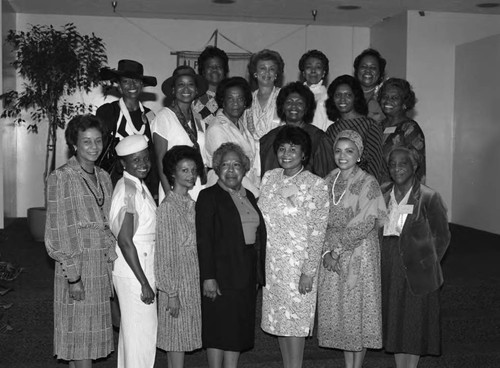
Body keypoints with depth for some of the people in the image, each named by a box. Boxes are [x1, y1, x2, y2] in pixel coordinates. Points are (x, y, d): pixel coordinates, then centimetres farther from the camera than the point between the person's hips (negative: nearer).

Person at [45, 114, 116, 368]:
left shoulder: (103, 177, 12)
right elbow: (58, 231, -11)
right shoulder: (61, 178, -8)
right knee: (81, 338, -2)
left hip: (103, 265, 6)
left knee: (93, 336, 10)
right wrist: (73, 276, -15)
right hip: (78, 264, -6)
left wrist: (111, 263, 10)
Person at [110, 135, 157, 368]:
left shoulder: (138, 187, 10)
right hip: (134, 271, -10)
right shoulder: (128, 191, -19)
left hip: (141, 267, 10)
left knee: (131, 329, 18)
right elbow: (125, 241, -22)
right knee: (142, 331, -1)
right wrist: (144, 283, -20)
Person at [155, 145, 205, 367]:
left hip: (193, 280, 7)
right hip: (176, 283, -7)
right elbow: (164, 255, -15)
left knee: (184, 339, 12)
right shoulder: (168, 207, -14)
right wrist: (171, 293, -16)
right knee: (177, 340, 0)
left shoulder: (191, 204, 9)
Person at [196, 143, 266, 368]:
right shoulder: (209, 196, -5)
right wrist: (208, 277, -18)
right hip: (221, 272, -6)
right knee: (219, 330, 0)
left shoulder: (249, 196, 15)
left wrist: (258, 273, 9)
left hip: (247, 273, 6)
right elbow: (204, 239, -12)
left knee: (239, 329, 10)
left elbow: (259, 234, 15)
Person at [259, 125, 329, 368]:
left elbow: (317, 231, -12)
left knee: (295, 320, 0)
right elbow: (260, 219, 12)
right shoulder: (269, 178, 6)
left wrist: (309, 272, -15)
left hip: (297, 261, -5)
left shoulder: (315, 185, -10)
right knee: (278, 318, 12)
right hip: (270, 261, 5)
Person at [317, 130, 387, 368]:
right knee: (337, 310, 10)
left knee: (358, 310, 3)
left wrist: (337, 247, -14)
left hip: (360, 255, -5)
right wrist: (327, 252, -9)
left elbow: (364, 225, -14)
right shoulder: (328, 182, 5)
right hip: (333, 258, 5)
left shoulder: (368, 183, -9)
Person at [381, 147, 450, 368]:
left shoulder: (428, 197, -9)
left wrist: (428, 262, -3)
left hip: (416, 269, -4)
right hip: (389, 267, 5)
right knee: (394, 320, 11)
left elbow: (442, 235, -1)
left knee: (414, 323, 3)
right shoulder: (383, 194, 5)